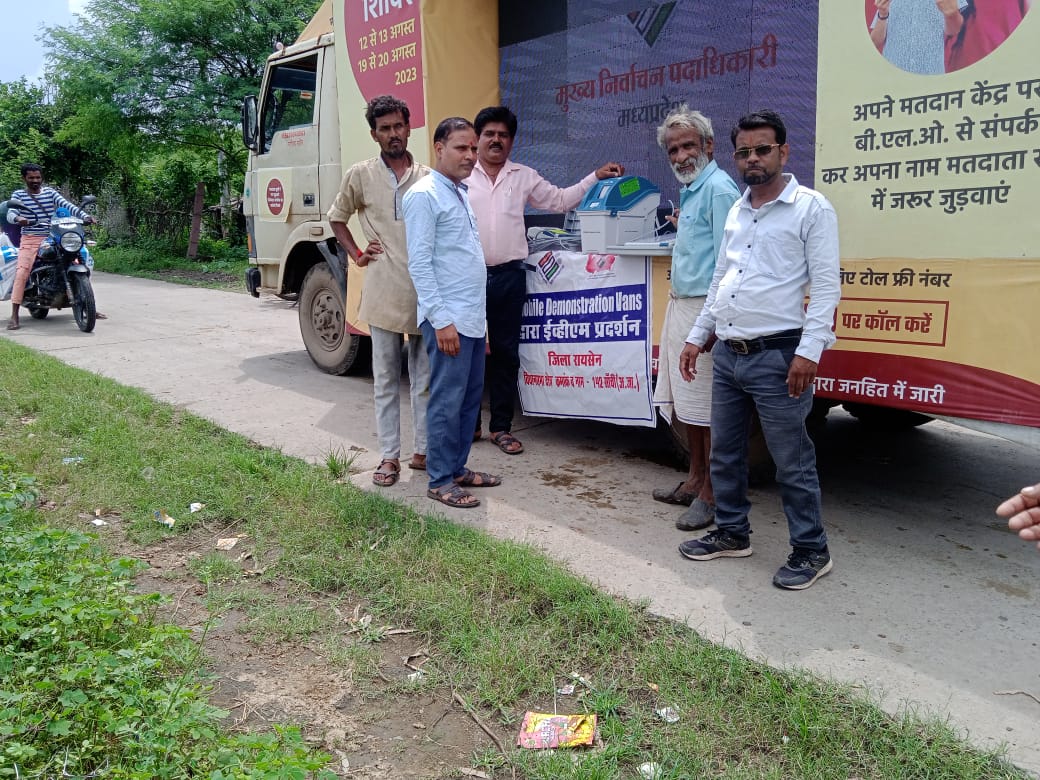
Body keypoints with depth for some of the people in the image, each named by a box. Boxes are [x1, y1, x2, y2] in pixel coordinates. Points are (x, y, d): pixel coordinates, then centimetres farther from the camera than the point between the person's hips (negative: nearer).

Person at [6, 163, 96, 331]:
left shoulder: (51, 192, 10)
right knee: (22, 273, -19)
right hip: (30, 239, -2)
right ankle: (14, 316, -19)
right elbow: (11, 214, -9)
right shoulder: (18, 195, 5)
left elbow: (67, 206, -3)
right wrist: (18, 219, -34)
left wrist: (85, 216, -21)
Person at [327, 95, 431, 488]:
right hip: (384, 294, -1)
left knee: (426, 378, 8)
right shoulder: (360, 175, 4)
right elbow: (337, 217, 19)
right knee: (386, 379, 4)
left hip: (425, 293, 2)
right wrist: (356, 254, 7)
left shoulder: (428, 177, 7)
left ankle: (423, 450, 20)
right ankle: (389, 456, 13)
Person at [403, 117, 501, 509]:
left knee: (470, 398, 14)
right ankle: (440, 480, 8)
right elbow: (419, 264, -16)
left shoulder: (461, 193, 16)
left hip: (473, 317, 9)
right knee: (447, 401, -3)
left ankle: (458, 468, 26)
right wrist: (441, 321, -19)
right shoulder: (424, 195, -11)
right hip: (448, 320, -9)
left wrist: (476, 312, 18)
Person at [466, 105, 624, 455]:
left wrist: (596, 177, 8)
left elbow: (560, 200, 16)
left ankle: (501, 427, 17)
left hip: (509, 277, 2)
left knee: (506, 354, 6)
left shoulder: (524, 177, 11)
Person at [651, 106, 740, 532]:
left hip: (704, 308, -10)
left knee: (707, 406, -4)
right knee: (684, 400, 16)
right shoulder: (691, 190, 17)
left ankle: (711, 495, 5)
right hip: (680, 305, 10)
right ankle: (695, 480, 28)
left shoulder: (718, 189, -13)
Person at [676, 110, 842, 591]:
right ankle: (732, 534, 31)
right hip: (727, 354, 7)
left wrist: (809, 350, -18)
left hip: (777, 356, -7)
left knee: (792, 462, 1)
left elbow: (826, 285, -10)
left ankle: (811, 551, 15)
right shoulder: (736, 211, 15)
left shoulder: (811, 208, -5)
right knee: (724, 453, 15)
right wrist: (697, 336, 19)